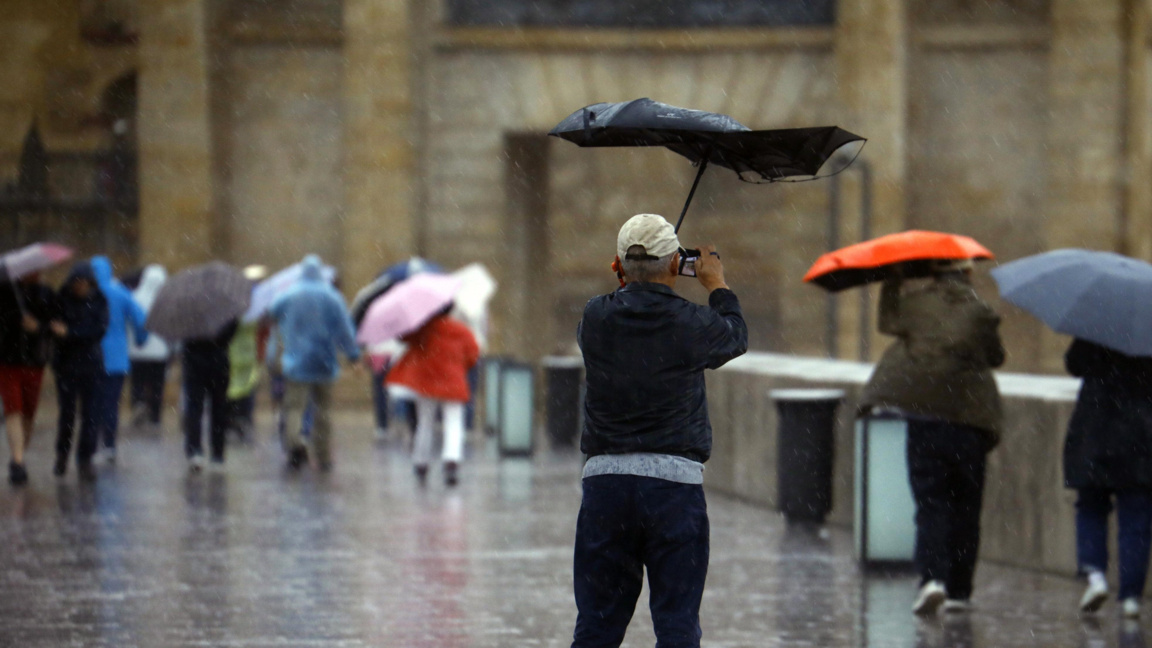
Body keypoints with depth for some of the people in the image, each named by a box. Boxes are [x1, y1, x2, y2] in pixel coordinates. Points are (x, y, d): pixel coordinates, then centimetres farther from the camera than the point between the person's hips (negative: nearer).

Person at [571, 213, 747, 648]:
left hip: (605, 479, 3)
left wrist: (627, 280, 34)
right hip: (675, 482, -3)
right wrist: (716, 285, 33)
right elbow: (735, 337, 16)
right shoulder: (690, 324, -7)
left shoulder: (596, 318, -1)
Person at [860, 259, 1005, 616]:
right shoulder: (980, 311, 0)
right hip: (970, 420, 0)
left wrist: (891, 285, 31)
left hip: (925, 416, 0)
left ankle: (933, 576, -21)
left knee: (930, 504, 0)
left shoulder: (914, 303, 1)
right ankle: (958, 590, 10)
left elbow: (888, 323, 20)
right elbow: (996, 356, 10)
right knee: (964, 506, 9)